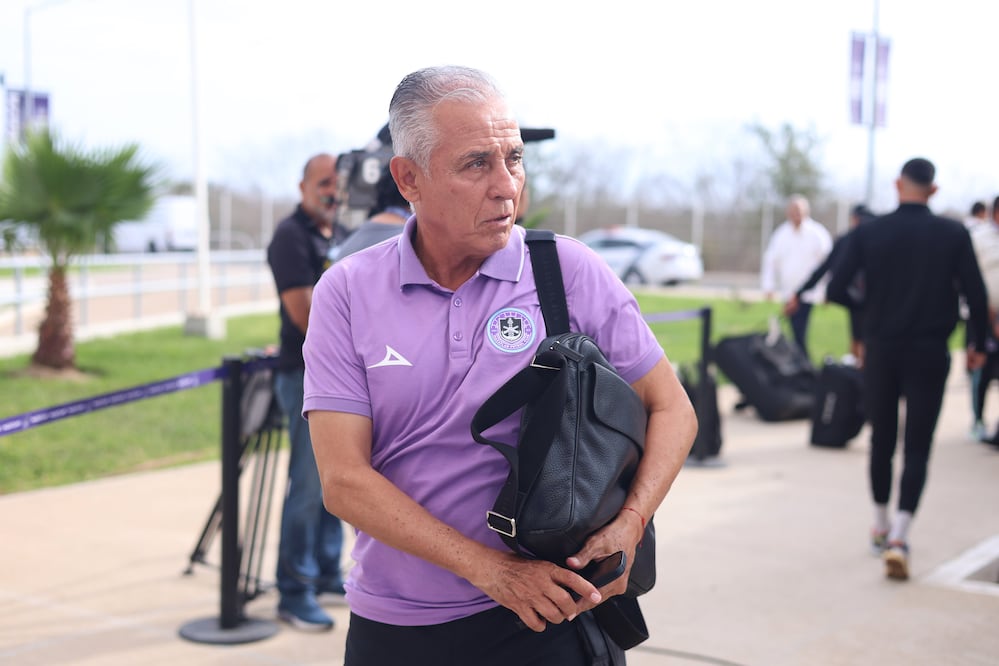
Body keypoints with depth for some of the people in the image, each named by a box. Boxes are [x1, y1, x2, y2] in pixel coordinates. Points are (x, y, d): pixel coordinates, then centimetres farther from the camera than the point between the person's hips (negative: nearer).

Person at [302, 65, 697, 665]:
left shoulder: (570, 271, -6)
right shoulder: (348, 292, -6)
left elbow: (671, 410, 0)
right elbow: (343, 480, -12)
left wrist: (629, 525, -18)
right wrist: (488, 567, -19)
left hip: (540, 617, -1)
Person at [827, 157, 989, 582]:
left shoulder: (869, 233, -3)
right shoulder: (953, 235, -4)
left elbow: (836, 290, -5)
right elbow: (976, 294, -6)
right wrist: (979, 344, 8)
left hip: (881, 350, 2)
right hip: (929, 354, -1)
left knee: (881, 440, 16)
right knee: (917, 448, 1)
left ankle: (881, 527, 30)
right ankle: (898, 538, -12)